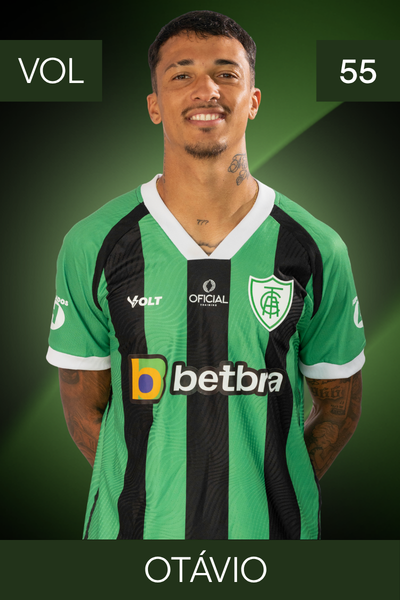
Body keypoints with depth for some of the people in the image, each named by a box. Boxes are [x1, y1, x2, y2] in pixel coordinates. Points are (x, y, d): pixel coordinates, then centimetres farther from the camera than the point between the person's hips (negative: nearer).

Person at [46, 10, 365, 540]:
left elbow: (340, 406, 2)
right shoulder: (92, 244, -8)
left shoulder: (318, 250, -8)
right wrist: (149, 495, -5)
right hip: (134, 526, 0)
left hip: (272, 527, 1)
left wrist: (272, 494, -4)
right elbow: (84, 407, -1)